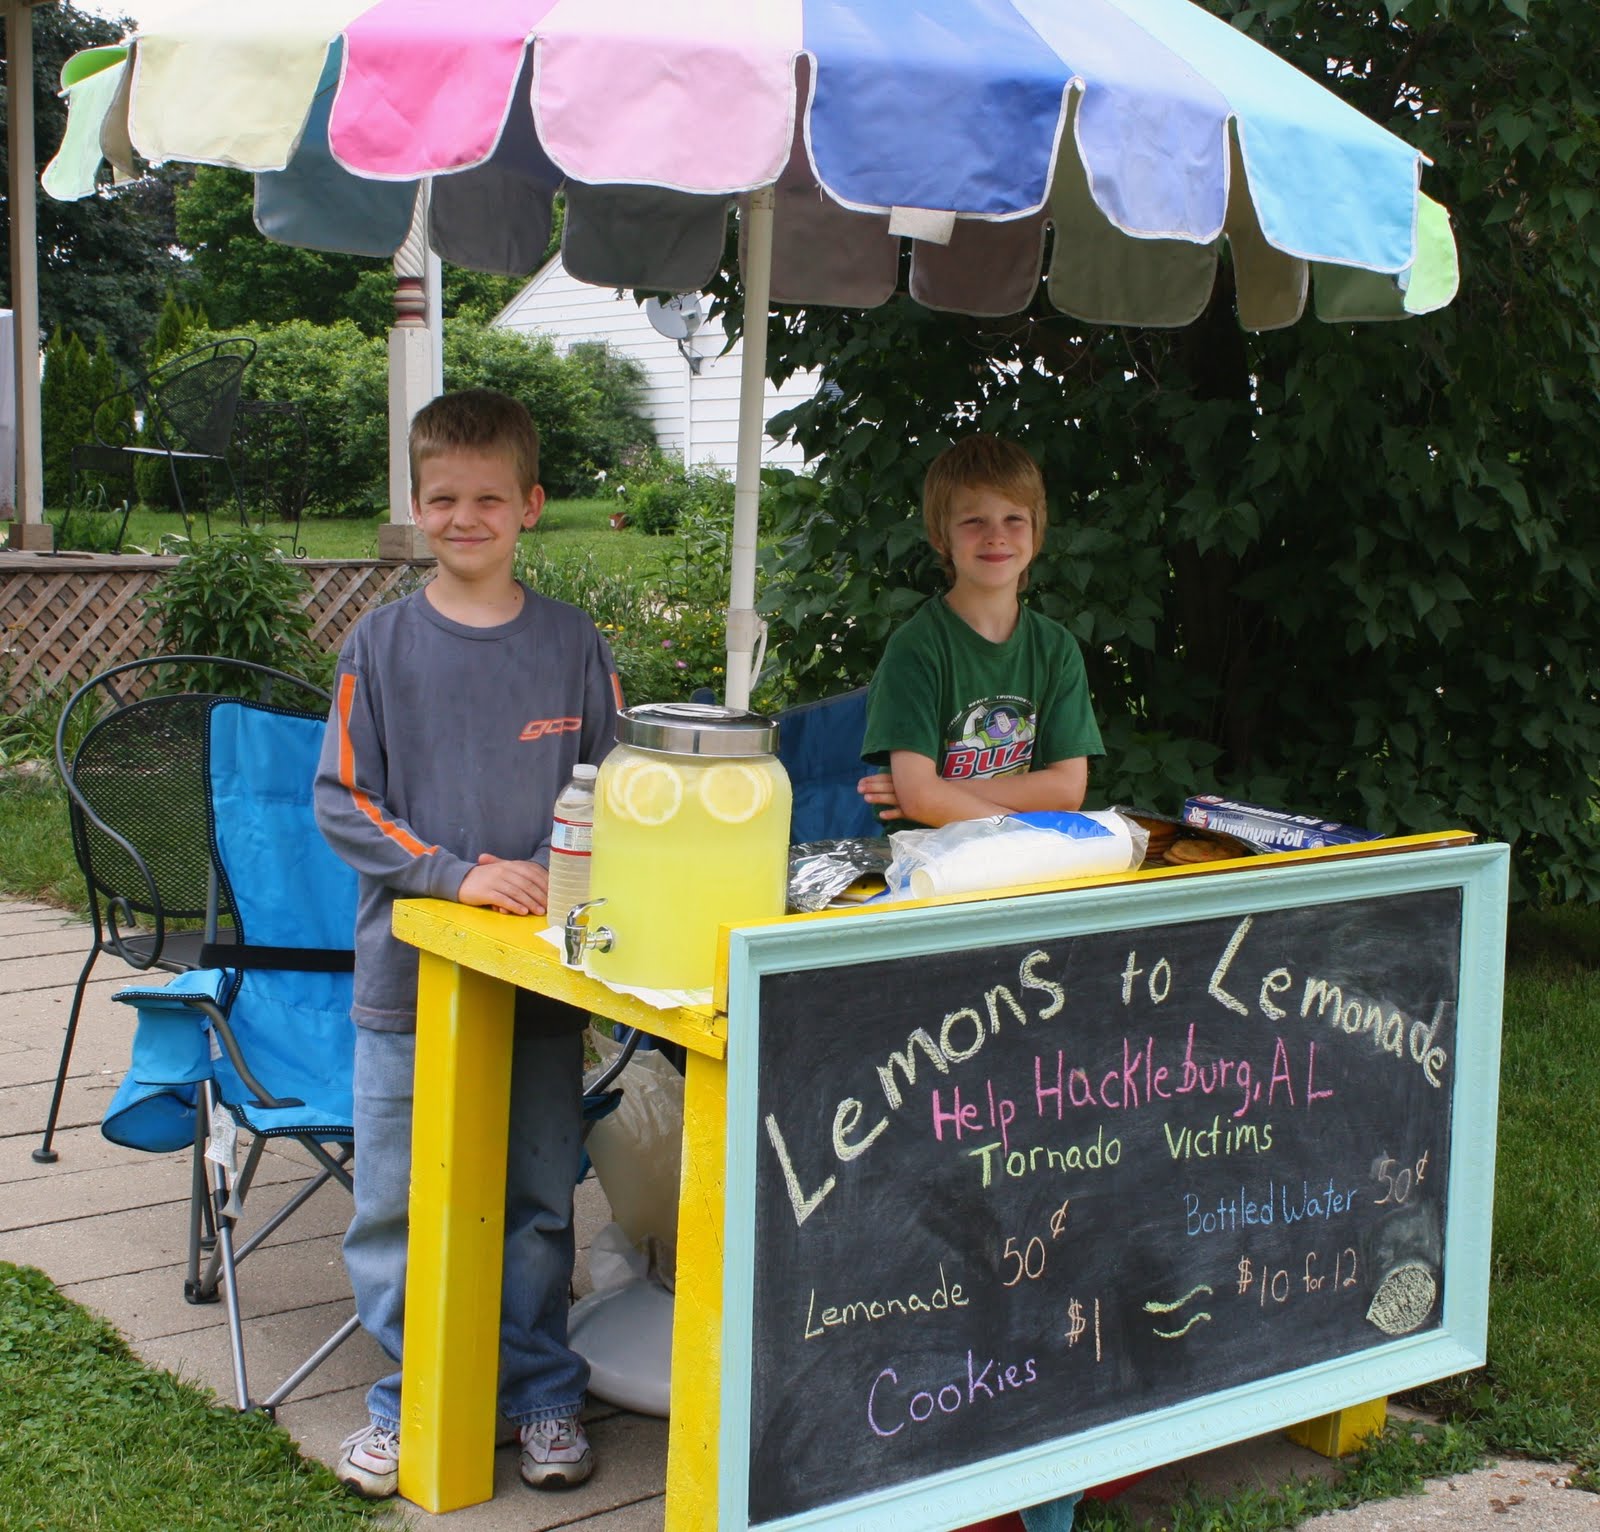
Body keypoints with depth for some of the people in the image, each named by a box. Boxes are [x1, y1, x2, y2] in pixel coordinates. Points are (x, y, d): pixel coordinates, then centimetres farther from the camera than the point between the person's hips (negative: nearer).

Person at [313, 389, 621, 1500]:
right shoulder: (384, 644, 0)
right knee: (396, 1203, 5)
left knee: (537, 1199, 9)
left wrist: (554, 876, -11)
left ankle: (545, 1394, 25)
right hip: (408, 964, 0)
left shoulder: (573, 645, 2)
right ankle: (408, 1399, 22)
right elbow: (342, 800, -3)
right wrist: (457, 874, -14)